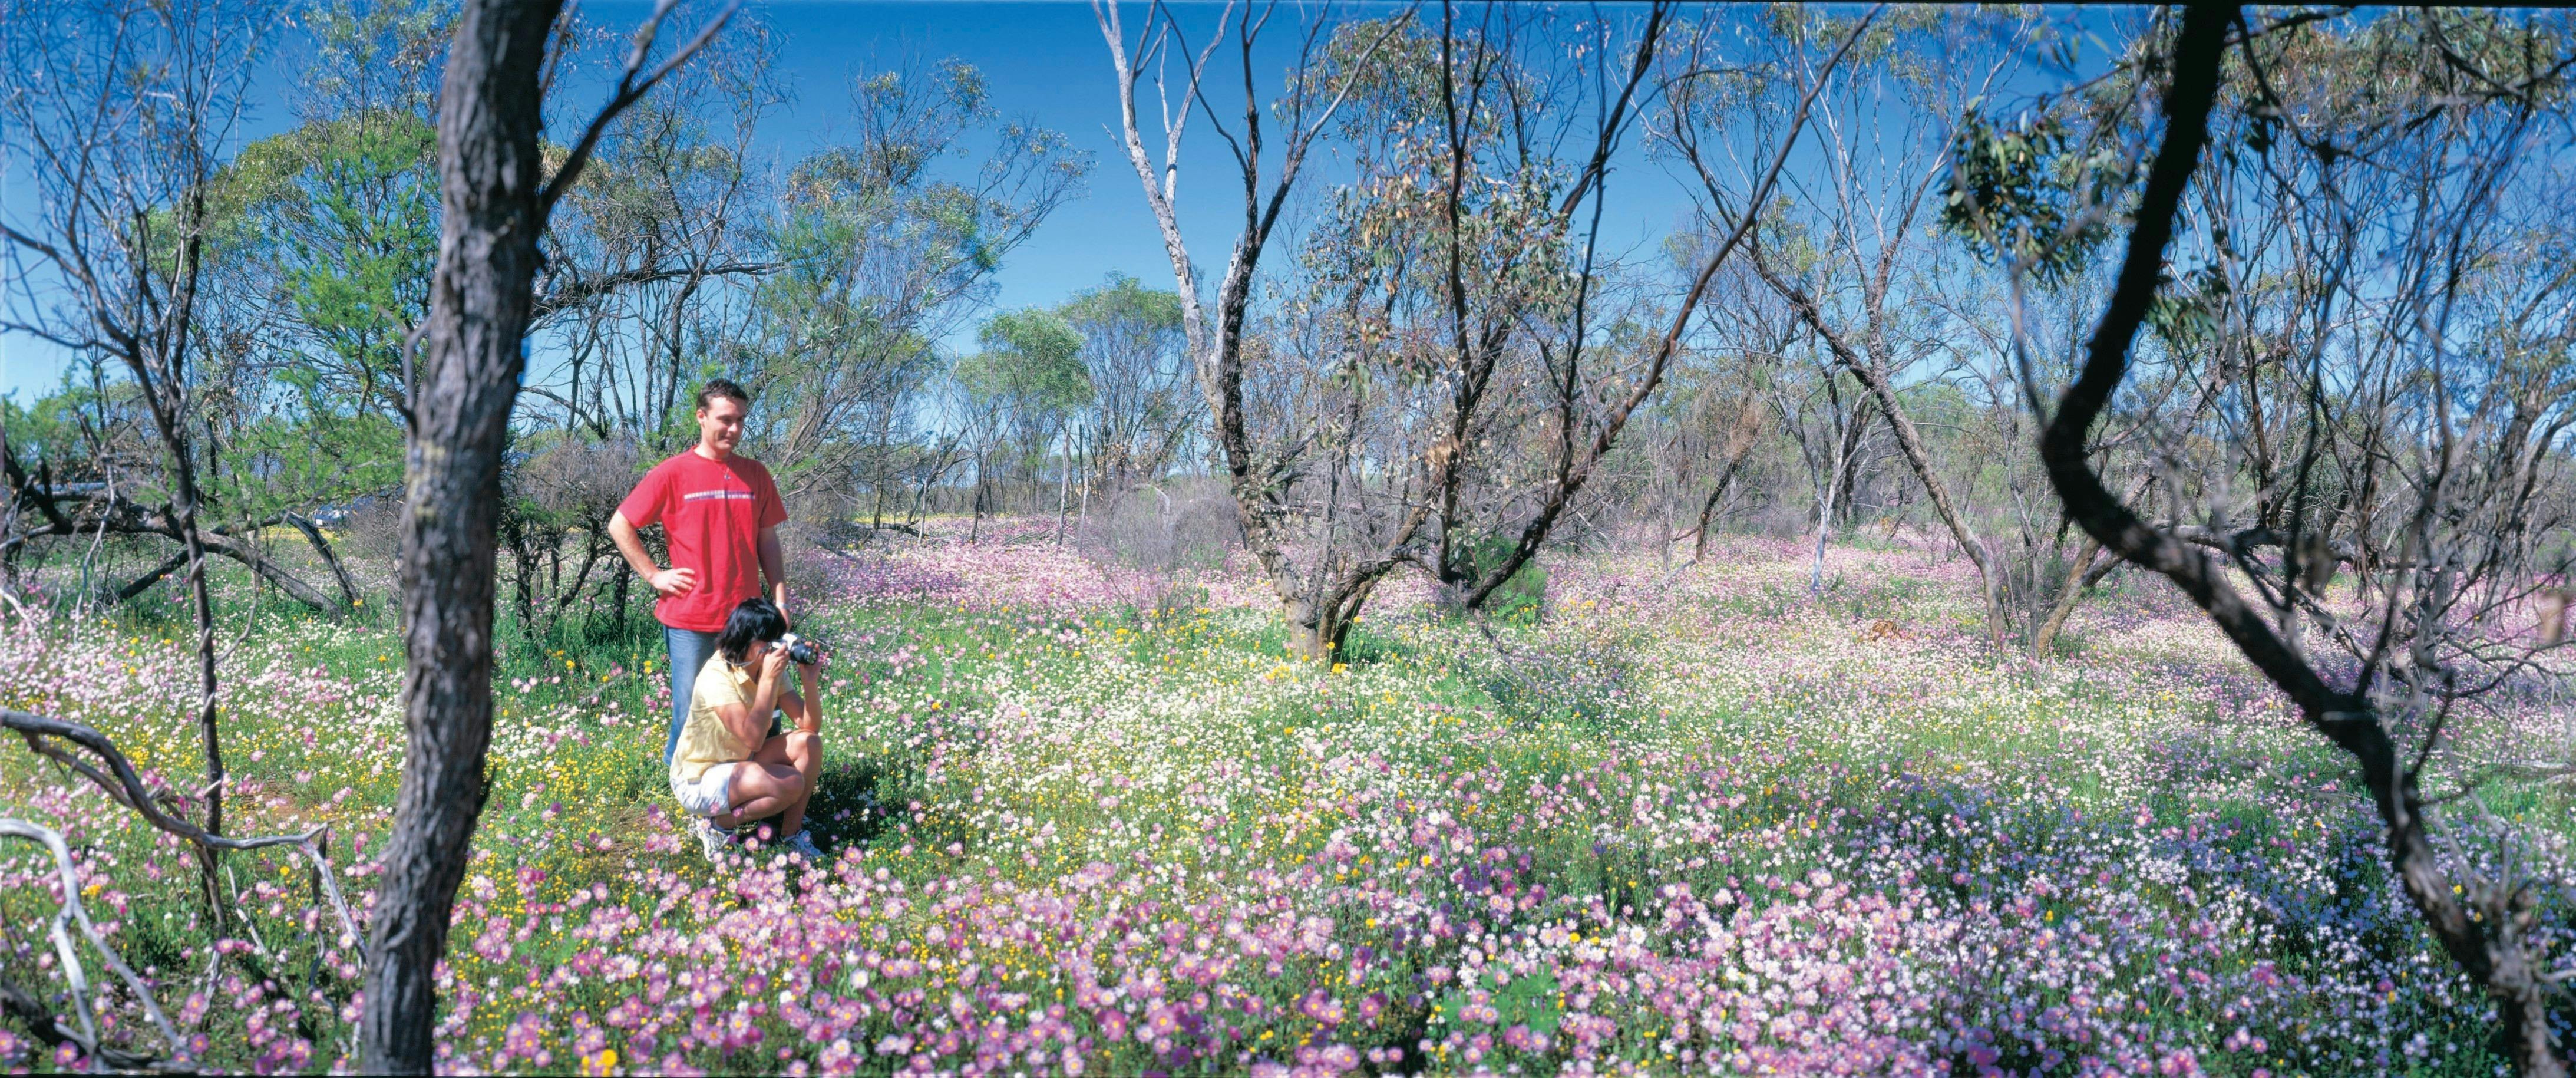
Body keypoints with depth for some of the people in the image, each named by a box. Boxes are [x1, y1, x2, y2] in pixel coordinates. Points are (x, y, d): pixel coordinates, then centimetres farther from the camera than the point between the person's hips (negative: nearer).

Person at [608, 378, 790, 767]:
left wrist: (780, 600, 6)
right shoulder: (672, 473, -1)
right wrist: (654, 575, -2)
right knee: (691, 715, 3)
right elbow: (619, 526, 4)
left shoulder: (755, 474, 9)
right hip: (690, 619, -3)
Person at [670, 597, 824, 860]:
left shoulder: (769, 668, -4)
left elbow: (810, 726, -8)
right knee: (791, 783, -26)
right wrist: (768, 680, -37)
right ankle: (716, 825, -5)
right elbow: (753, 739, -37)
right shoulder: (717, 676, -26)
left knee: (808, 744, -11)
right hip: (698, 780, -8)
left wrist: (810, 680, -23)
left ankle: (791, 835, -2)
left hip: (738, 764, 8)